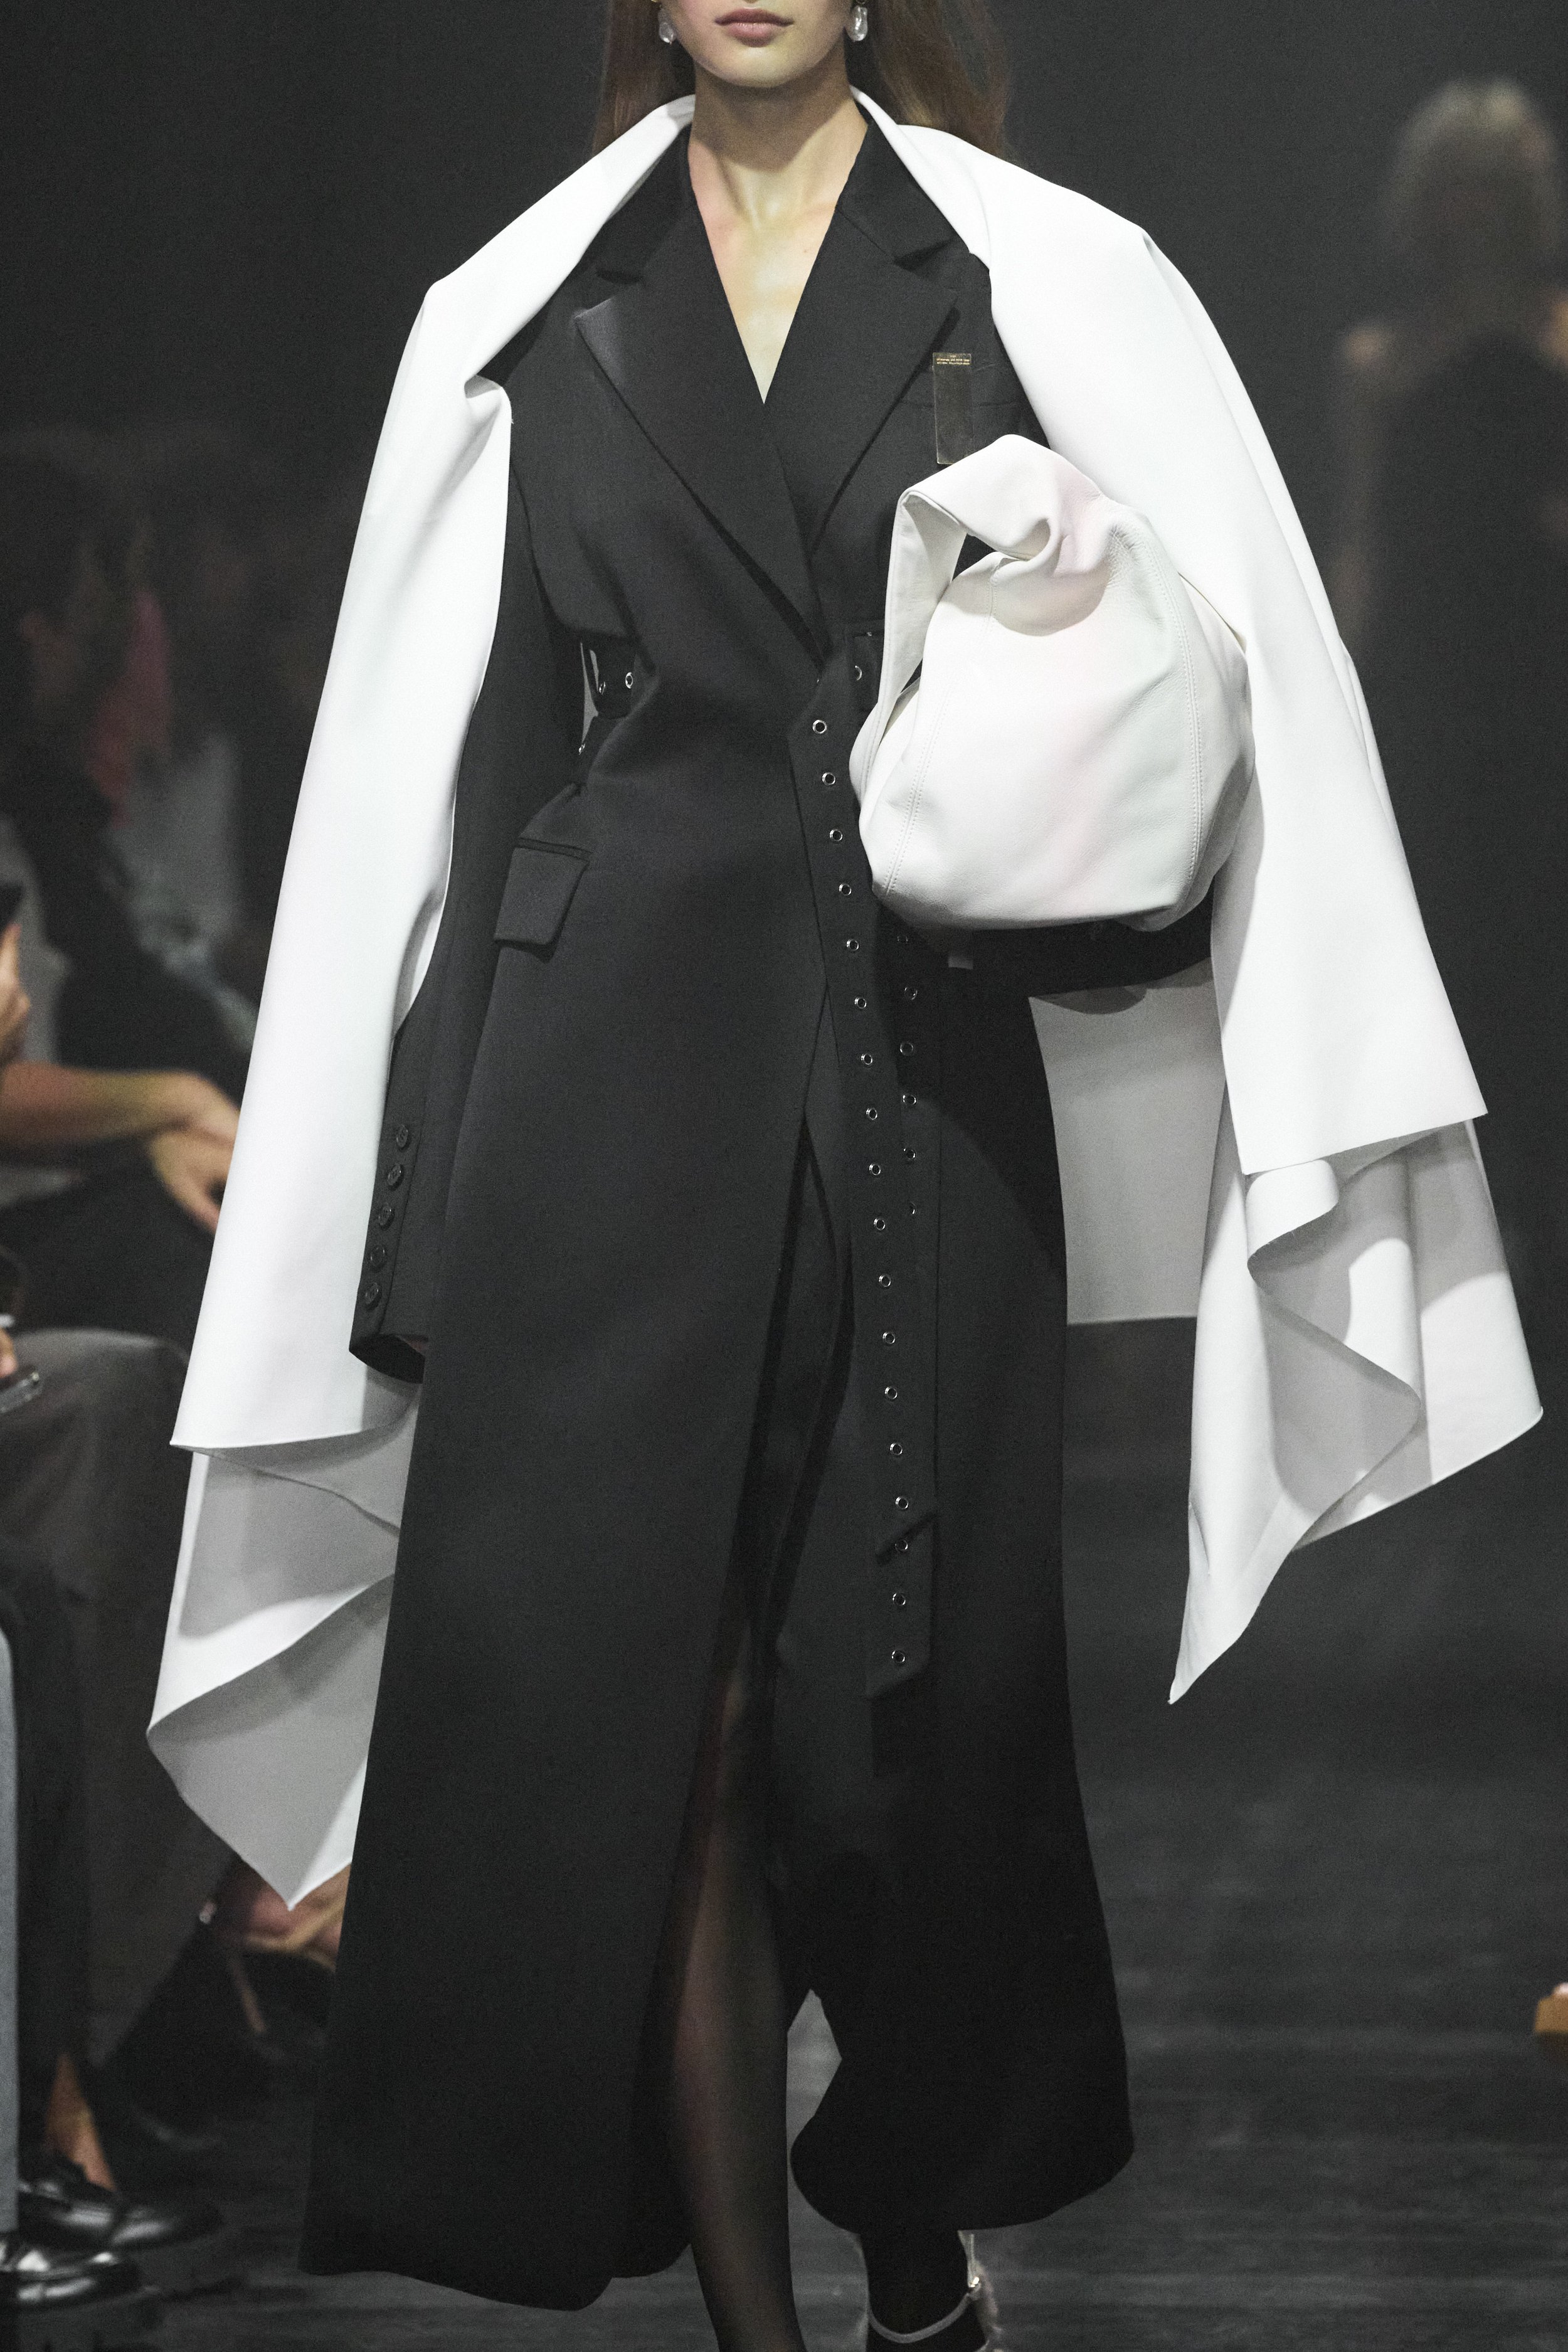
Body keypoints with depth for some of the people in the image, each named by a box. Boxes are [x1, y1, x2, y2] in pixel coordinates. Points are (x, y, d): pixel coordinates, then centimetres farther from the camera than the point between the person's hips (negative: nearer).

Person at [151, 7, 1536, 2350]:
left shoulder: (1052, 286, 4)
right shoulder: (526, 317, 7)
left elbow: (1224, 690, 4)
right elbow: (453, 771, 7)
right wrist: (428, 1219, 3)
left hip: (922, 1080, 0)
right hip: (610, 1079, 0)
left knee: (922, 1696, 6)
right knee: (653, 1713, -4)